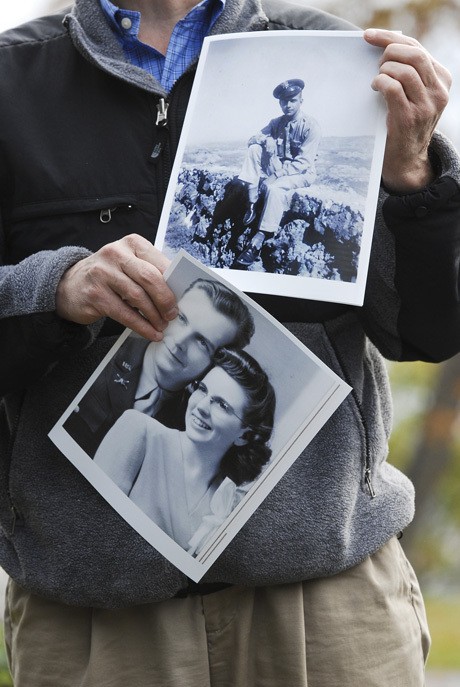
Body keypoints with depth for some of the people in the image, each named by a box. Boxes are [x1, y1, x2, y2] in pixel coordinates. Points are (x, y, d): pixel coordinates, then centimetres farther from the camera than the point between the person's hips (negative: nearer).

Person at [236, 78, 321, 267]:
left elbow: (304, 162, -20)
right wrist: (265, 139, -19)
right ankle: (251, 205, -26)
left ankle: (258, 242, -41)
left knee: (274, 187, -37)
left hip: (302, 173, -6)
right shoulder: (276, 123, 7)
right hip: (277, 169, 6)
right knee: (254, 149, -17)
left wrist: (277, 175, -27)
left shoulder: (311, 126, -13)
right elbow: (251, 140, 5)